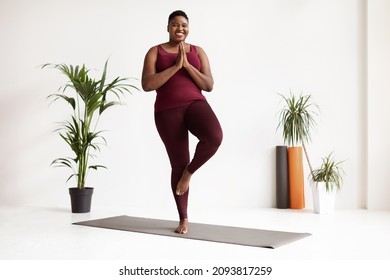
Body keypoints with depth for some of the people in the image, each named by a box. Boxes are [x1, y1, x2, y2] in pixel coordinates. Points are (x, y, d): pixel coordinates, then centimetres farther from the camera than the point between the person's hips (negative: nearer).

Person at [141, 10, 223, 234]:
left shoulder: (198, 52, 12)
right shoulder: (155, 52, 5)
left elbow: (209, 85, 3)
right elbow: (147, 85, -8)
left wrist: (187, 65, -8)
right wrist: (175, 66, -12)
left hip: (195, 104, 1)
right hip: (168, 111, -1)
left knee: (215, 137, -32)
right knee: (178, 165, 0)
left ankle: (190, 171, 0)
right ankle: (184, 218, 16)